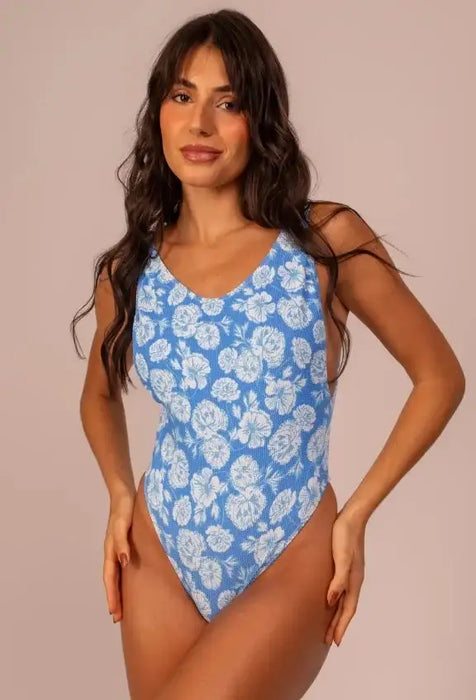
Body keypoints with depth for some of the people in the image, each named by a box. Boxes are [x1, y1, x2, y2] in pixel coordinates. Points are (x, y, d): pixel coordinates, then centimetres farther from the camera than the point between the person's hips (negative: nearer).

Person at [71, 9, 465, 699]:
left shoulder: (329, 241, -9)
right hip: (160, 555, 4)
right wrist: (120, 495, 3)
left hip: (292, 563, -3)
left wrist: (357, 514, -5)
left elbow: (439, 377, -1)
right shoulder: (128, 271, 0)